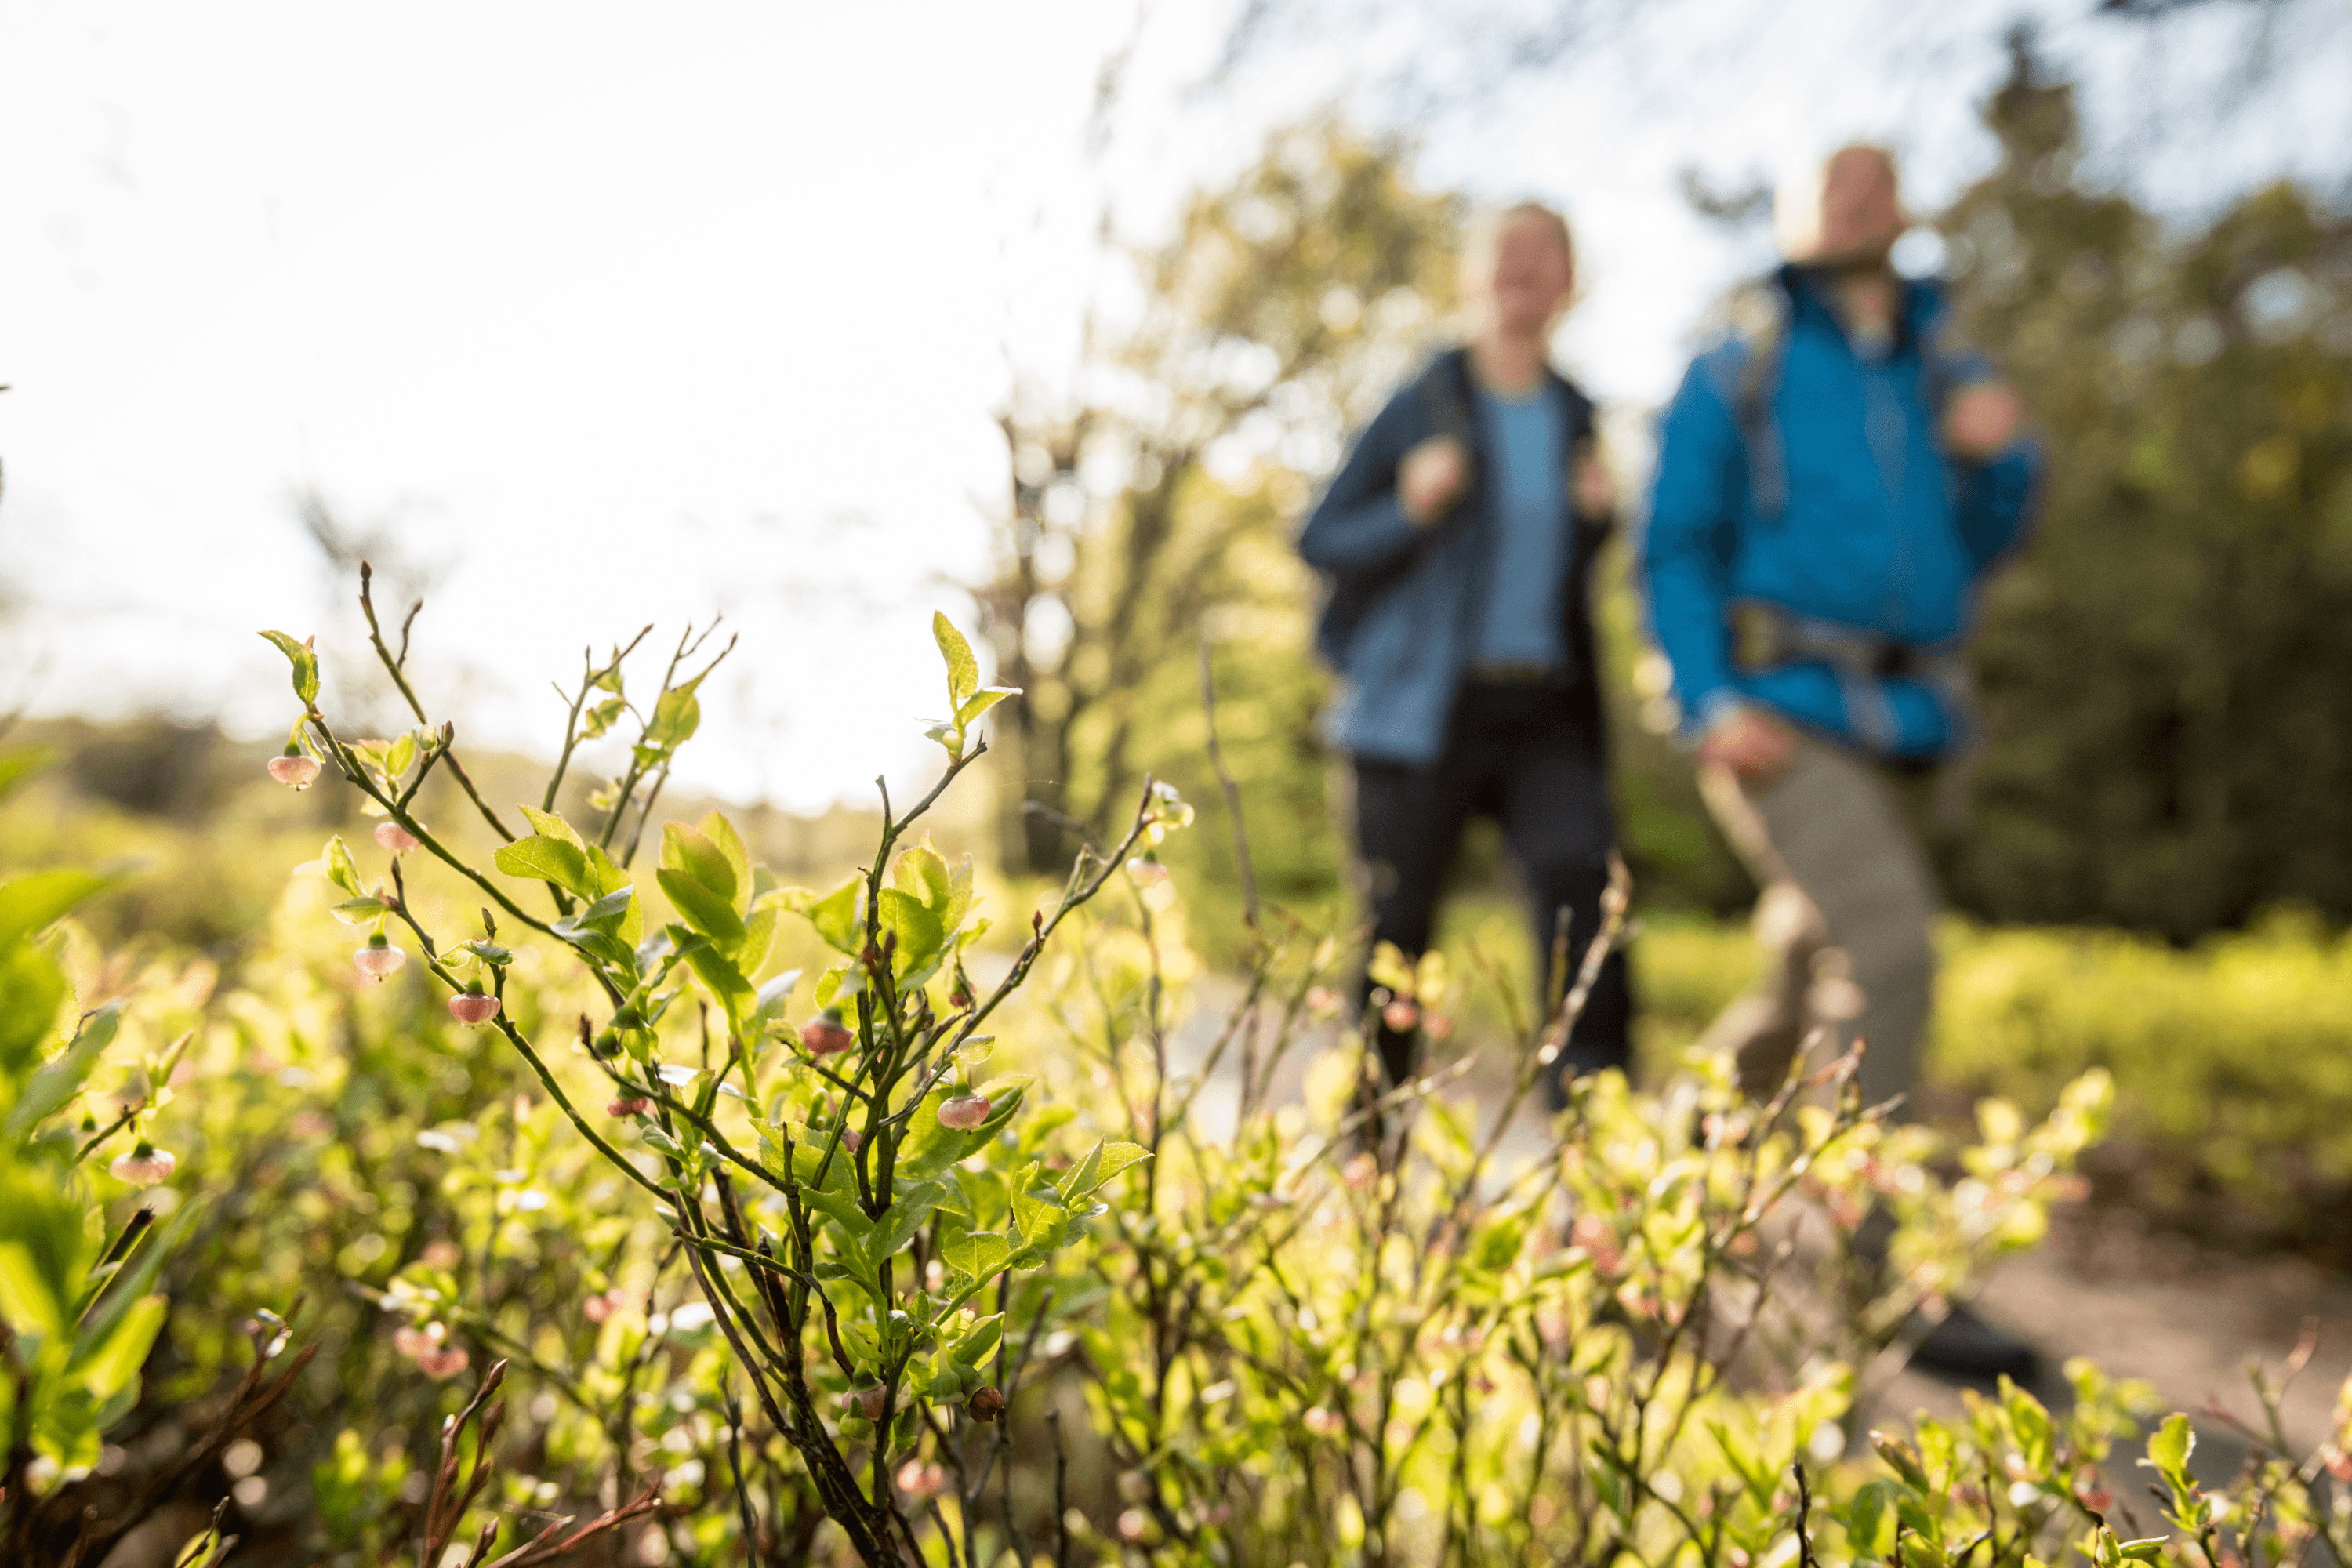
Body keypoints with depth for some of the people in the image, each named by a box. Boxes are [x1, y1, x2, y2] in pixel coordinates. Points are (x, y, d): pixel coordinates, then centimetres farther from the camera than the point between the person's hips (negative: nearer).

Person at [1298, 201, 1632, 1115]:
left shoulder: (1576, 419, 11)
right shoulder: (1425, 406, 0)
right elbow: (1320, 540, 0)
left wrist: (1596, 516, 1)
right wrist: (1409, 510, -17)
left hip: (1542, 712, 3)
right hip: (1419, 707, -3)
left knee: (1583, 870, -21)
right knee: (1395, 923, 5)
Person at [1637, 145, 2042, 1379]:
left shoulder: (1946, 380, 18)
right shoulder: (1739, 374, 6)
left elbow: (1980, 547, 14)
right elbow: (1674, 548, 0)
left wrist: (2000, 457, -7)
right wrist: (1712, 703, -14)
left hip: (1893, 721, 6)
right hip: (1775, 706, -6)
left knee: (1810, 978, 12)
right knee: (1889, 941, -22)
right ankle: (1886, 1265, -16)